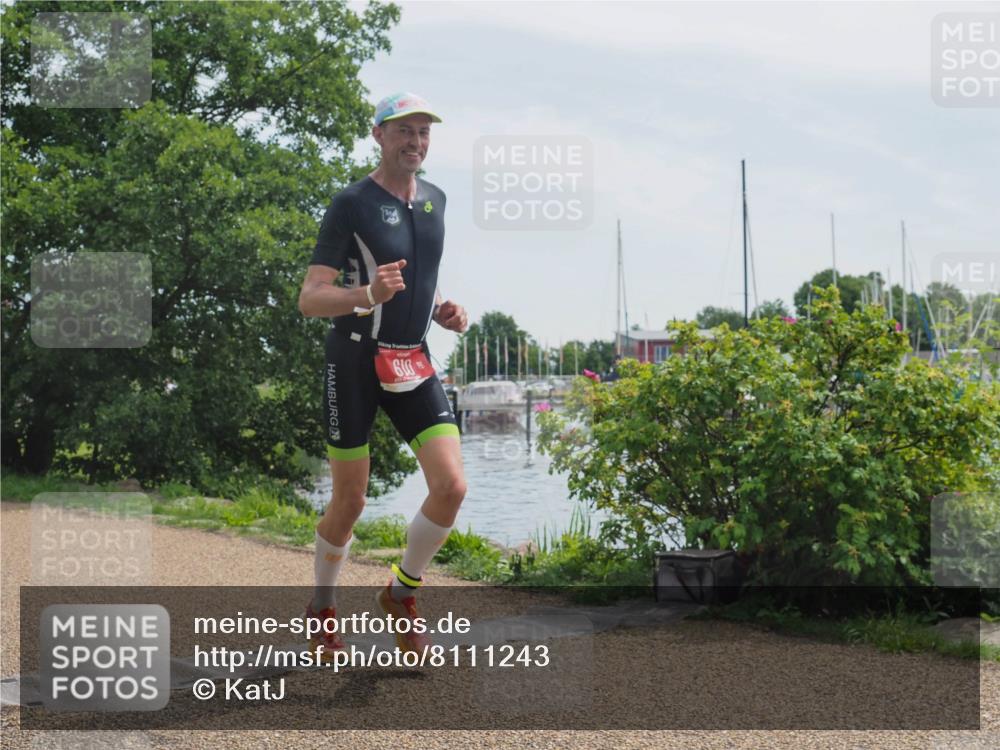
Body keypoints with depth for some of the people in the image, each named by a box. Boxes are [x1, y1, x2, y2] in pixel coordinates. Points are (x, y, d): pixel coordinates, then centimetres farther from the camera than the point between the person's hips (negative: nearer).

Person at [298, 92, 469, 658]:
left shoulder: (435, 199, 10)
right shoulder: (352, 203, -10)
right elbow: (309, 299, -15)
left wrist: (442, 311, 6)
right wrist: (368, 295, -33)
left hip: (413, 362, 5)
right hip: (355, 361, -5)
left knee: (452, 487, -10)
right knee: (350, 502, 2)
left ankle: (402, 593, 14)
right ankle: (323, 609, 27)